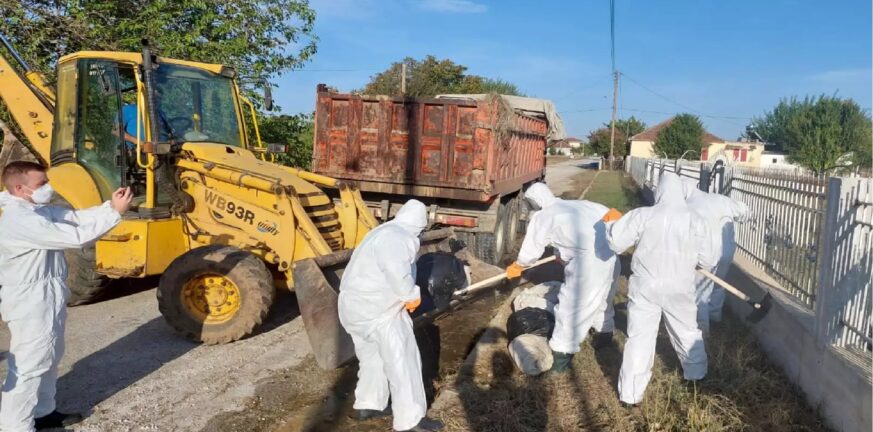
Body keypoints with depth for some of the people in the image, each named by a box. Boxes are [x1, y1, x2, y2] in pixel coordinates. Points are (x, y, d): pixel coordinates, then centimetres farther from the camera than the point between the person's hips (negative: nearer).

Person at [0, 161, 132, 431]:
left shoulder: (40, 211, 7)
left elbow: (77, 218, 4)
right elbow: (76, 236, -28)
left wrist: (110, 205, -12)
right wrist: (115, 213, -25)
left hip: (46, 300, 11)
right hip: (32, 304, -11)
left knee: (48, 358, 22)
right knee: (29, 366, 1)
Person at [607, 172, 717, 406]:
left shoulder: (642, 215, -10)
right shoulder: (695, 221, -4)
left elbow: (616, 242, -8)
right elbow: (707, 261, 2)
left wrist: (613, 223, 11)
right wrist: (693, 258, 25)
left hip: (645, 287, -2)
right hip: (679, 289, 2)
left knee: (640, 338, 3)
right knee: (687, 333, 24)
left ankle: (631, 393, 5)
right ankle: (697, 374, 46)